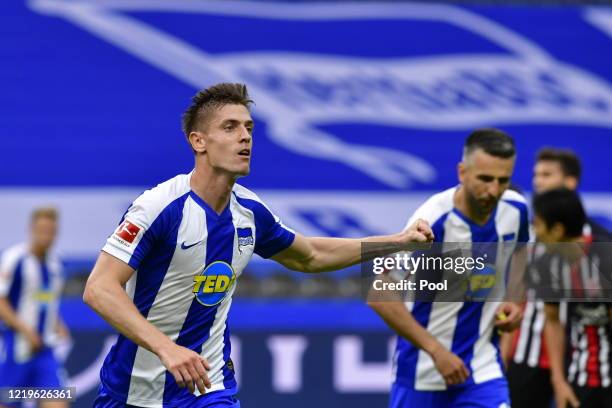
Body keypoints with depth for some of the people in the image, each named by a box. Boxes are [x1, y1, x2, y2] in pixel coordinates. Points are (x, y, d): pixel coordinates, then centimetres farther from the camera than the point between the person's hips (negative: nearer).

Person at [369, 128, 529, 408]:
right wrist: (436, 350, -27)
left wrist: (513, 301, 1)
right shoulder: (432, 221, -23)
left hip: (483, 366, 4)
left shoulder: (515, 209, -6)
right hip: (422, 371, -3)